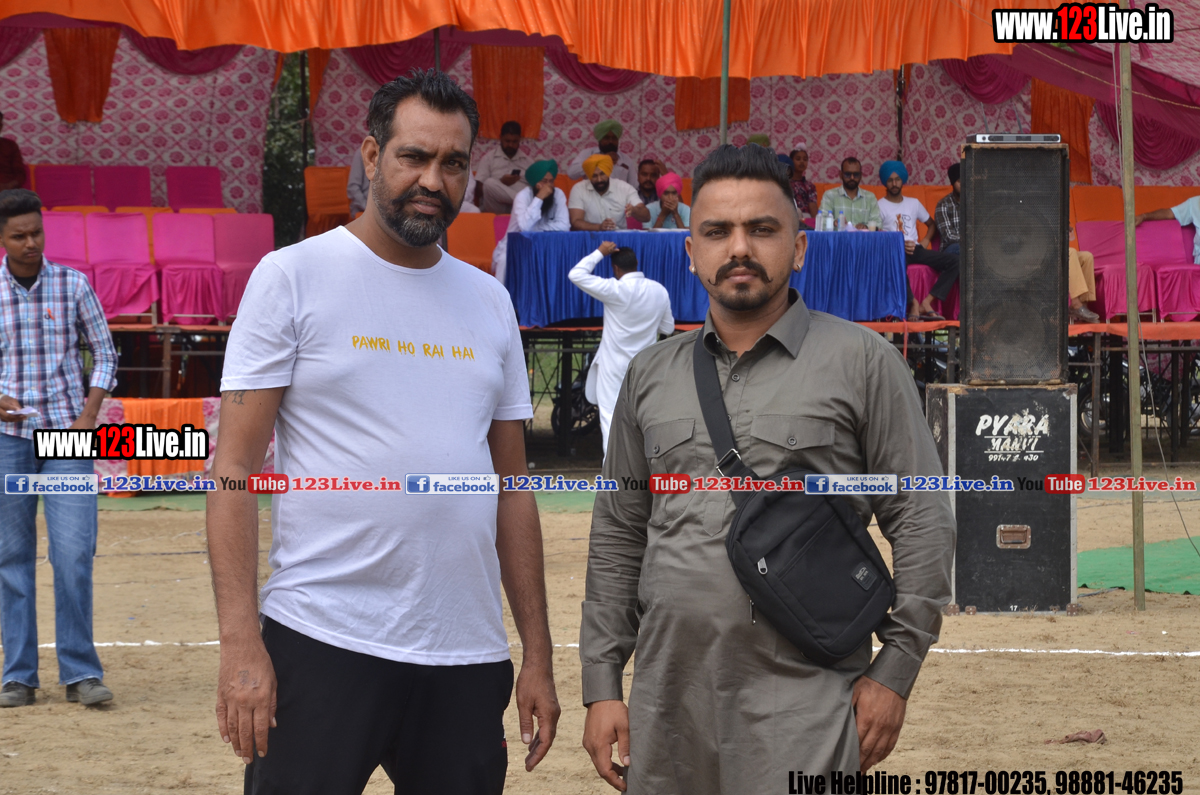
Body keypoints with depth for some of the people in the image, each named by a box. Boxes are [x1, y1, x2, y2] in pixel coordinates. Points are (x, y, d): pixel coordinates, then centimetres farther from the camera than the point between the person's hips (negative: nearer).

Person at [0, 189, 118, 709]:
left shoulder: (73, 285, 2)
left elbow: (104, 353, 8)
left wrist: (89, 415, -4)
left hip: (67, 432, -1)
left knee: (74, 553, -8)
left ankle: (80, 672, -1)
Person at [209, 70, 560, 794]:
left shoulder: (490, 302, 13)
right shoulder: (294, 276, -1)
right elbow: (236, 468, -6)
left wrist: (538, 655, 11)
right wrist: (240, 644, -15)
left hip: (468, 655, 4)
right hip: (321, 649, -4)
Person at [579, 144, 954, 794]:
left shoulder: (862, 361, 2)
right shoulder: (650, 375, 14)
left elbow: (922, 522, 0)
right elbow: (618, 537, 16)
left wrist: (894, 670, -6)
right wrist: (602, 685, 10)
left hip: (804, 702, -4)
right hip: (669, 702, 4)